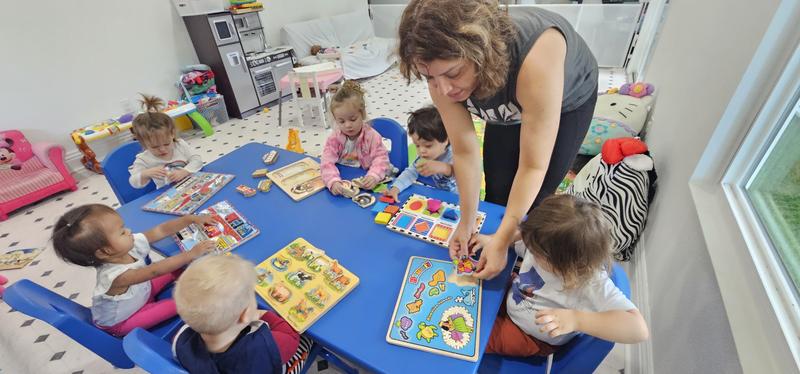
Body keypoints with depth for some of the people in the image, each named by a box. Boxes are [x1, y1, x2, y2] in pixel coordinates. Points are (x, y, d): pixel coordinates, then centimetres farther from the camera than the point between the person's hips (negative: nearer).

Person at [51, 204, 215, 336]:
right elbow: (156, 271, -49)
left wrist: (191, 219, -28)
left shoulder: (131, 244, -24)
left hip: (141, 292, 7)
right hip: (119, 322, -7)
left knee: (178, 268, -4)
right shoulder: (115, 275, -44)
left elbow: (162, 230, -20)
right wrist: (191, 254, -50)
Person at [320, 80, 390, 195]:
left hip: (365, 183, -2)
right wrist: (333, 181, -33)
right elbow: (327, 162, -14)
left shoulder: (372, 136, -9)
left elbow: (381, 158, -11)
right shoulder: (334, 138, -5)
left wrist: (374, 176, -32)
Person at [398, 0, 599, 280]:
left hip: (567, 100, -3)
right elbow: (465, 151, -22)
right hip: (508, 109, 4)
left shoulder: (534, 61, -46)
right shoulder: (442, 73, -31)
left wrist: (502, 241, -34)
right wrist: (467, 223, -17)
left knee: (536, 200, -4)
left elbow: (534, 166, -38)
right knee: (496, 194, 3)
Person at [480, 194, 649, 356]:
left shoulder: (592, 283, -37)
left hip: (529, 336, -5)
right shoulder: (546, 241, -22)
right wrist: (492, 240, -16)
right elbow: (520, 235, 0)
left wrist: (575, 319, -54)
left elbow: (639, 329, -44)